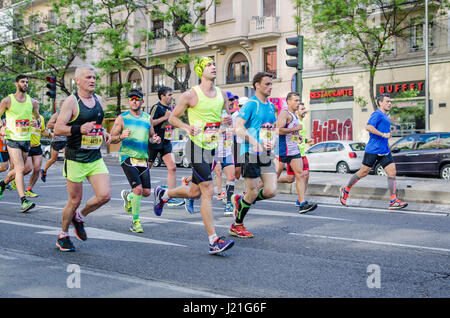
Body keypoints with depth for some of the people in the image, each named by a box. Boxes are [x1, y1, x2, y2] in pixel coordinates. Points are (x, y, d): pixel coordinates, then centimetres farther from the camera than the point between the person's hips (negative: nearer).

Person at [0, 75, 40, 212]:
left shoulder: (32, 101, 8)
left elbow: (37, 117, 23)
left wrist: (38, 122, 5)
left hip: (26, 140, 5)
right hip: (13, 139, -5)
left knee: (17, 170, 14)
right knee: (20, 169, -18)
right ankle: (24, 201, -21)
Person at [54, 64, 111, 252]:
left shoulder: (98, 100, 12)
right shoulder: (71, 102, -9)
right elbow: (57, 129, -13)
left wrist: (104, 133, 8)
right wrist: (79, 129, -26)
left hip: (96, 158, 6)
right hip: (75, 159, -5)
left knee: (105, 195, -7)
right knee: (75, 200, 3)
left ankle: (80, 217, 22)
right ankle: (63, 236, 26)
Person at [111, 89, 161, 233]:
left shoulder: (147, 118, 12)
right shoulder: (122, 118, 0)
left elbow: (151, 136, 21)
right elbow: (112, 139, 0)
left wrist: (156, 139, -2)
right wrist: (121, 136, -21)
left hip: (143, 158, 5)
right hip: (128, 157, -5)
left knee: (146, 192, 2)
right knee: (138, 189, -17)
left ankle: (128, 196, 35)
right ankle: (136, 221, -2)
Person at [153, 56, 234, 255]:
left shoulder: (222, 95, 9)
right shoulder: (191, 95, -9)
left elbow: (225, 115, 23)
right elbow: (173, 117, -1)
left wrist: (228, 121, -1)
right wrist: (187, 127, -20)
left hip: (212, 148, 7)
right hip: (196, 147, -7)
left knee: (194, 193, 16)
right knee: (208, 191, -14)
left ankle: (163, 194, 45)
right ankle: (214, 241, -12)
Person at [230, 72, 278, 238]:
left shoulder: (271, 106, 15)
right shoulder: (251, 104, -9)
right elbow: (238, 127, -18)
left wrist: (272, 143, 3)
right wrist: (256, 143, -27)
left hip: (266, 155, 7)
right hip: (251, 154, -7)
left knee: (271, 191, -1)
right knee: (253, 193, -3)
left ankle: (240, 200, 24)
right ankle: (236, 226, 17)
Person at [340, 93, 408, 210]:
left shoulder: (385, 117, 20)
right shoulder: (377, 114, -9)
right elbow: (368, 127, -24)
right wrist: (384, 135, -23)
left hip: (384, 151, 8)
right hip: (373, 149, -8)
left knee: (392, 172, -5)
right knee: (363, 172, 0)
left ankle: (393, 201, -7)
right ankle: (346, 190, 19)